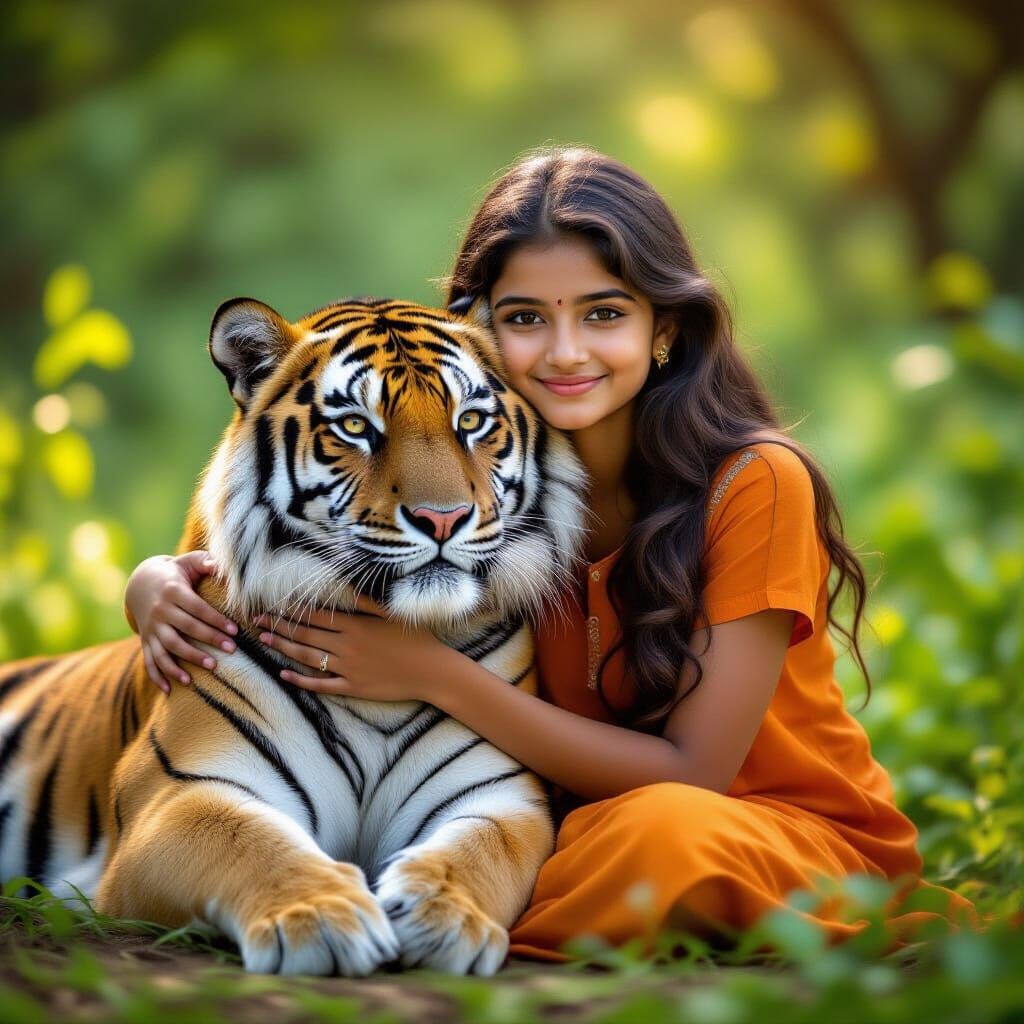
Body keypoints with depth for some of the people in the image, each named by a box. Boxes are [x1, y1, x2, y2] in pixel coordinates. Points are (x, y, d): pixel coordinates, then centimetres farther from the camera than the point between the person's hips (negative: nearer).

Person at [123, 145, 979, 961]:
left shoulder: (754, 484, -19)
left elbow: (691, 774, -20)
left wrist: (437, 674, -28)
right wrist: (165, 590, -25)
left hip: (802, 841, -2)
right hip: (577, 823, 3)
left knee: (660, 829, -38)